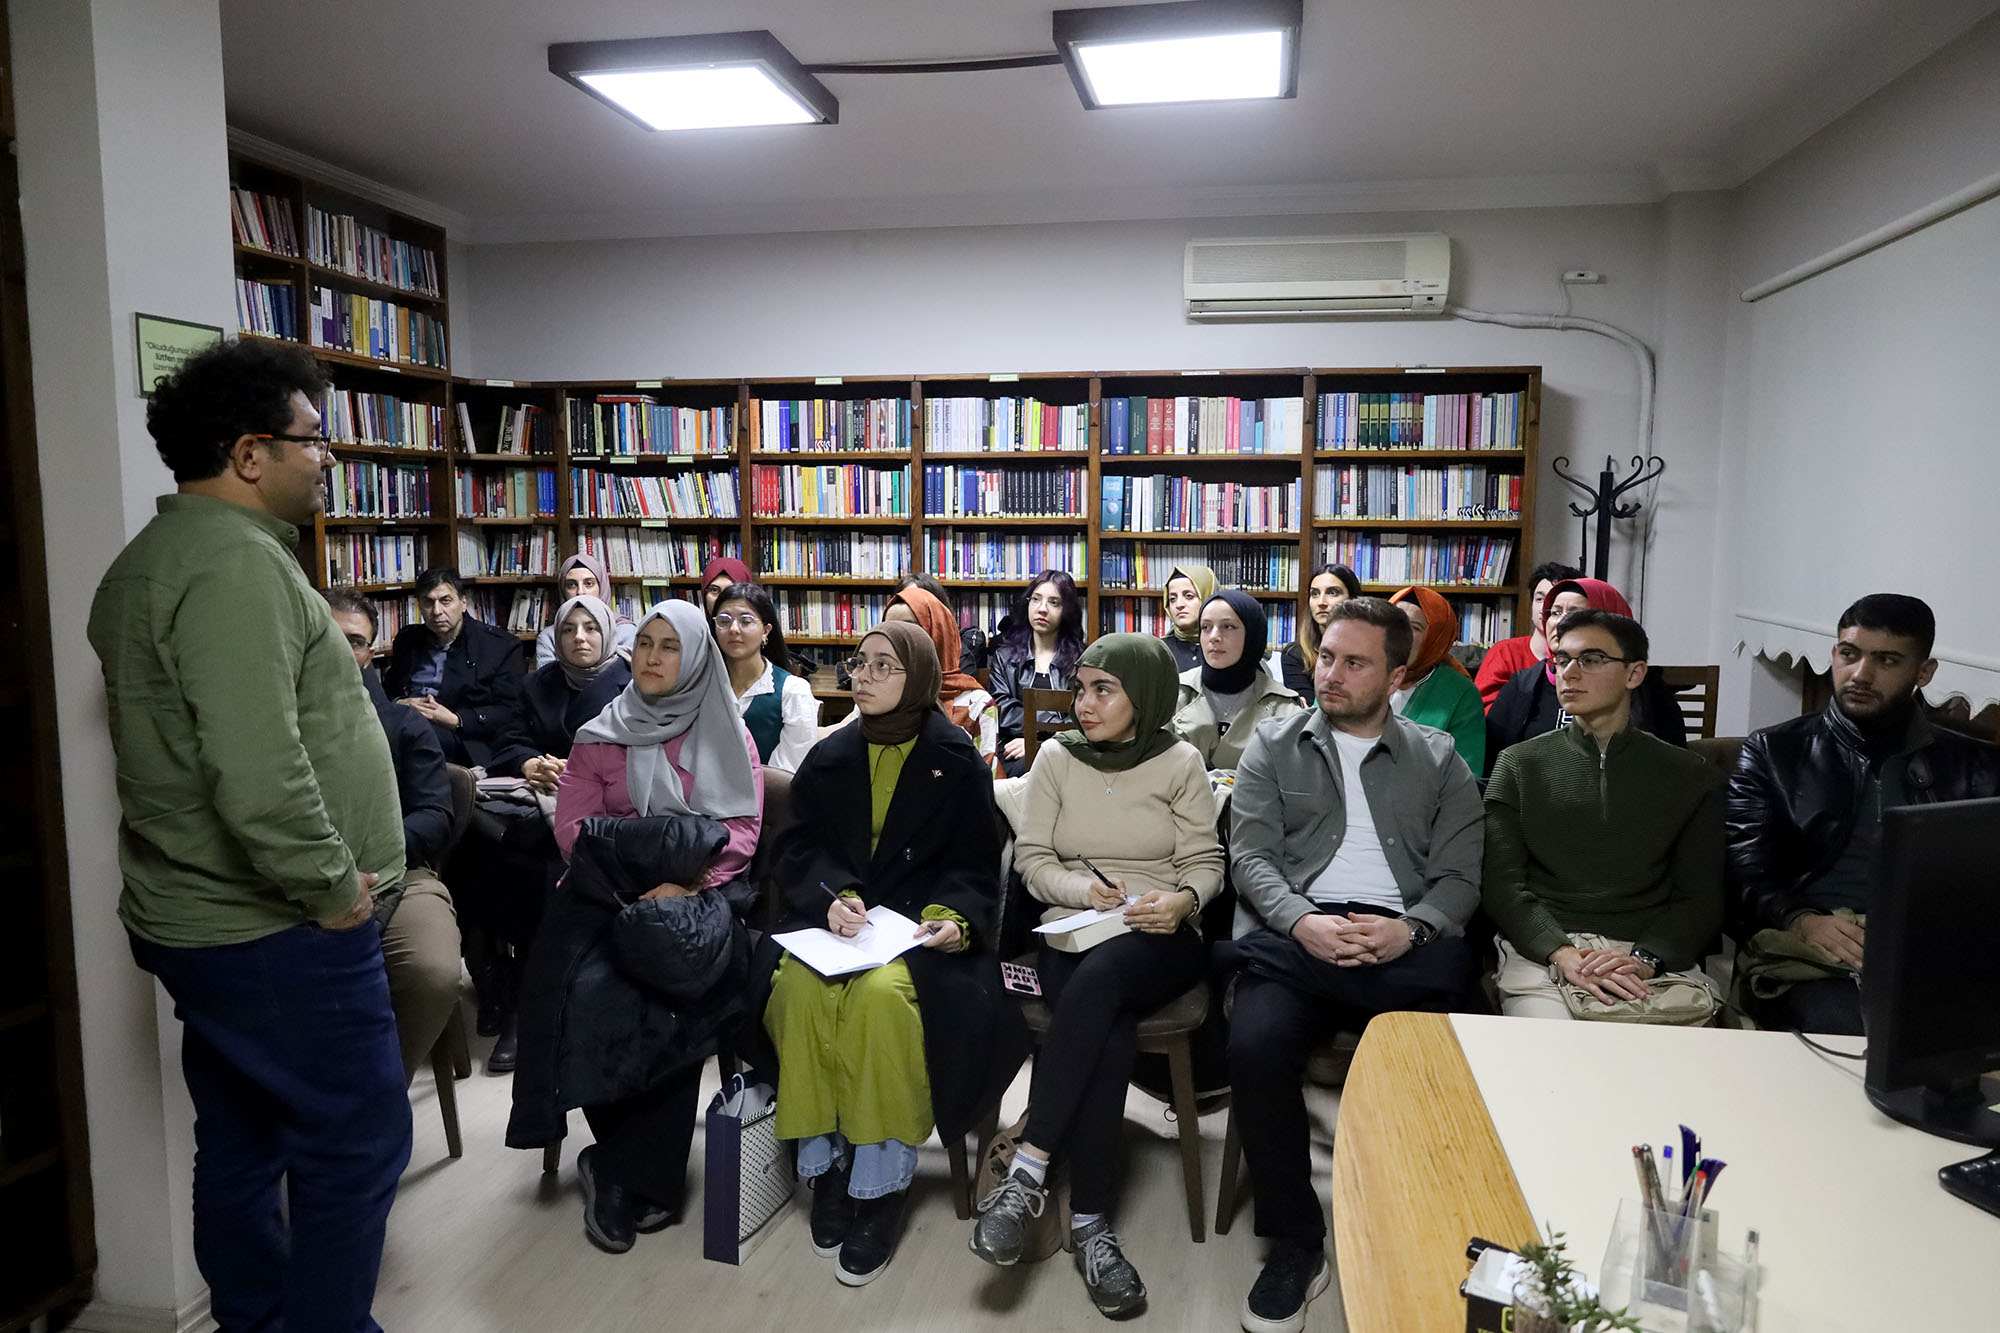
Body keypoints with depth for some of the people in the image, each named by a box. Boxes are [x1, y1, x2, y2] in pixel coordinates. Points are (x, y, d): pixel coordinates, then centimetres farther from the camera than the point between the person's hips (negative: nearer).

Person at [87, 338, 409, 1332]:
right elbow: (260, 773, -31)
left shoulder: (154, 555, 14)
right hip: (278, 934, -10)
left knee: (241, 1145, 19)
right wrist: (333, 886, -17)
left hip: (202, 919, 10)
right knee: (356, 1143, 2)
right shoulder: (236, 563, -21)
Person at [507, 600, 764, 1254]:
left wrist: (685, 883, -15)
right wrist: (632, 874, -12)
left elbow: (744, 828, 2)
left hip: (701, 892, -1)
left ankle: (626, 1173, -11)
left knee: (670, 997, -30)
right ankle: (643, 1170, -11)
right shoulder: (599, 737, 16)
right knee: (586, 990, -29)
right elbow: (572, 827, 6)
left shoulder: (727, 737, 12)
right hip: (608, 892, 2)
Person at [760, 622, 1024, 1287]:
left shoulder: (956, 760, 4)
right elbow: (802, 847, 9)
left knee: (883, 994, -34)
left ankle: (881, 1180, -19)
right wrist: (832, 897, -11)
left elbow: (974, 863, 4)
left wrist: (952, 917, -15)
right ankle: (825, 1160, -13)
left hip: (918, 920, -3)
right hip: (835, 915, 3)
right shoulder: (829, 757, 13)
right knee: (800, 986, -30)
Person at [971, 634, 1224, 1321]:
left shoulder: (1180, 762, 3)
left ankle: (1026, 1173, -34)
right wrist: (1083, 889, -13)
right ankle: (1091, 1223, -25)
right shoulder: (1056, 757, 7)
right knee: (1108, 1032, -31)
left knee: (1099, 980, -37)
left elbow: (1205, 862, 3)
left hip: (1159, 937, -1)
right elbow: (1031, 858, 6)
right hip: (1072, 931, 2)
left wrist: (1181, 899, -19)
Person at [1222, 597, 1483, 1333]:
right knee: (1255, 1044, -30)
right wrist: (1302, 922, -14)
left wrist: (1410, 929, -13)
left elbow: (1460, 877, 9)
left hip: (1405, 942, 0)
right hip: (1297, 936, 0)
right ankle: (1294, 1242, -8)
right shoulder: (1273, 746, 16)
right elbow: (1250, 855, 6)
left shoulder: (1438, 759, 17)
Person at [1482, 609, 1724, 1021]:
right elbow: (1501, 883, 3)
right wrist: (1562, 954, -15)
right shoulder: (1520, 764, 13)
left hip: (1657, 960, 1)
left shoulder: (1688, 775, 15)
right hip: (1541, 952, -1)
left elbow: (1702, 896, 7)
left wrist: (1646, 958, -13)